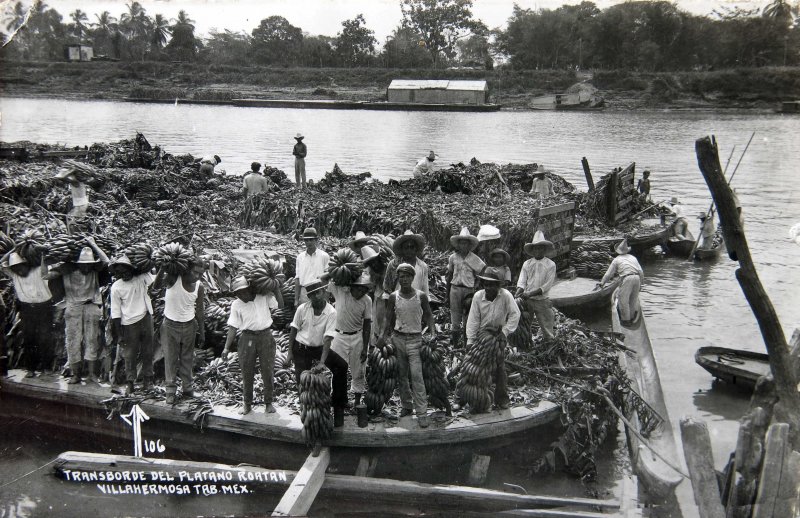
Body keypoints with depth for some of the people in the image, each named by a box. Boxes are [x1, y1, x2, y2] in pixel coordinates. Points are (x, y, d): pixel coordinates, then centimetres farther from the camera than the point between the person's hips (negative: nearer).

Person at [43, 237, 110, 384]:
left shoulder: (95, 270, 1)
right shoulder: (69, 269, -1)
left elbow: (106, 261, -16)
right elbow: (47, 275, -3)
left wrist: (93, 244, -9)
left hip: (91, 307, 0)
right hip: (73, 308, 0)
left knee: (92, 340, 2)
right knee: (73, 340, 1)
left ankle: (92, 373, 8)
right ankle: (75, 374, 8)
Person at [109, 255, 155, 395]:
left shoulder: (142, 278, -4)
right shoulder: (116, 287, -7)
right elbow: (116, 312, -5)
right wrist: (119, 335, -6)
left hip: (146, 319, 2)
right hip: (129, 324, -2)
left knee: (147, 352, 10)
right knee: (130, 355, 6)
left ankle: (148, 379, 23)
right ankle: (129, 382, 19)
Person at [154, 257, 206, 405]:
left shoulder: (199, 287, -8)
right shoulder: (174, 278, -19)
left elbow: (199, 310, 3)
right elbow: (156, 286, -39)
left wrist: (202, 332, 6)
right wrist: (163, 267, -54)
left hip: (189, 326, 3)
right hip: (170, 325, -3)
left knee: (187, 359, 12)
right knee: (170, 358, 5)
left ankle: (187, 387, 25)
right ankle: (170, 390, 16)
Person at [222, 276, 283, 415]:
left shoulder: (264, 297, -2)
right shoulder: (236, 305, -1)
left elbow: (280, 304, -6)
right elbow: (233, 327, -1)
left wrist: (276, 288, -11)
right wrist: (227, 347, -4)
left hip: (266, 337, -1)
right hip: (247, 338, 1)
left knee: (267, 371, 5)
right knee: (247, 373, 7)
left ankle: (268, 402, 19)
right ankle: (247, 404, 21)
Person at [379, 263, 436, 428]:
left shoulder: (421, 296, -5)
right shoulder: (394, 297, -1)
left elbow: (428, 315, 5)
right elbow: (389, 319, 5)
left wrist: (432, 332, -9)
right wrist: (385, 336, -7)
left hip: (415, 339, -2)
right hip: (398, 338, 2)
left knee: (417, 376, -9)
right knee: (402, 375, 10)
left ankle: (422, 413, -7)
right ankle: (406, 406, 24)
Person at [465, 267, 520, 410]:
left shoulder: (506, 295, -19)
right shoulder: (478, 296, -14)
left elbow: (515, 315, -13)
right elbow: (473, 319, -12)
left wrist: (505, 332, -19)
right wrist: (470, 340, -14)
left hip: (498, 334, -1)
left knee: (499, 366, -1)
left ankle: (502, 398, 11)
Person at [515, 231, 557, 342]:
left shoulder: (550, 265, -2)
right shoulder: (526, 264, 6)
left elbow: (547, 286, -9)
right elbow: (521, 282, 0)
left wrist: (530, 293, -19)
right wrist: (517, 295, -19)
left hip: (542, 301, -2)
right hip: (526, 300, 2)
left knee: (547, 330, 2)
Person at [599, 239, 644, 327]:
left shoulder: (617, 259, 13)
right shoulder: (633, 258, 24)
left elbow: (608, 273, 15)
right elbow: (641, 272, 17)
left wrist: (602, 283, 26)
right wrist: (640, 283, 25)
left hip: (627, 278, -5)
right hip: (637, 278, 5)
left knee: (623, 300, 5)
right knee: (633, 300, 17)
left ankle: (626, 320, 7)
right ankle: (631, 318, 26)